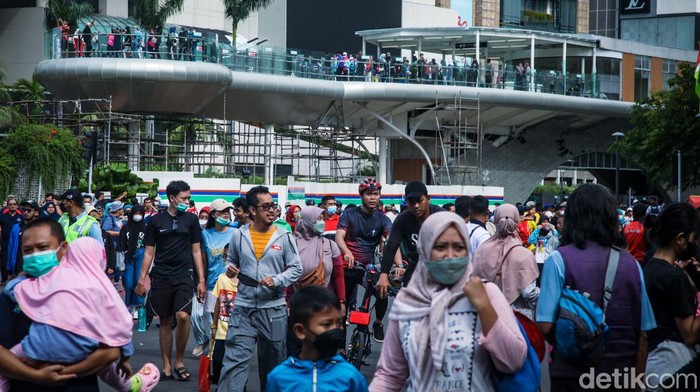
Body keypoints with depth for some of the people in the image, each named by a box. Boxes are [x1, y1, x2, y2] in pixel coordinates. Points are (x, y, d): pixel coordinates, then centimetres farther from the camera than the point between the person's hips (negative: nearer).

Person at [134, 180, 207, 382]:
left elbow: (196, 251, 8)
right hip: (161, 277, 1)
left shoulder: (191, 219, 5)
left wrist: (201, 280, 3)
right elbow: (149, 252, 8)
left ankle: (179, 361, 1)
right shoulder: (156, 221, 4)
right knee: (165, 321, 5)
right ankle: (167, 366, 15)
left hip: (183, 276, -1)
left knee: (183, 316, -17)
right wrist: (142, 279, 1)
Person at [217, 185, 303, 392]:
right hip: (243, 307, 0)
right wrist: (230, 269, -6)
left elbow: (296, 268, 1)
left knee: (272, 361, 13)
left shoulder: (284, 237, -2)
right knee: (235, 359, -7)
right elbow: (232, 261, 17)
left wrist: (276, 280, -15)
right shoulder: (239, 235, 2)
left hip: (273, 308, 0)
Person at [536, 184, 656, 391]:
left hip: (572, 373, -3)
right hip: (621, 371, 3)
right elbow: (643, 333, 2)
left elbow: (545, 325, -15)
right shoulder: (631, 263, -1)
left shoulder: (559, 259, -10)